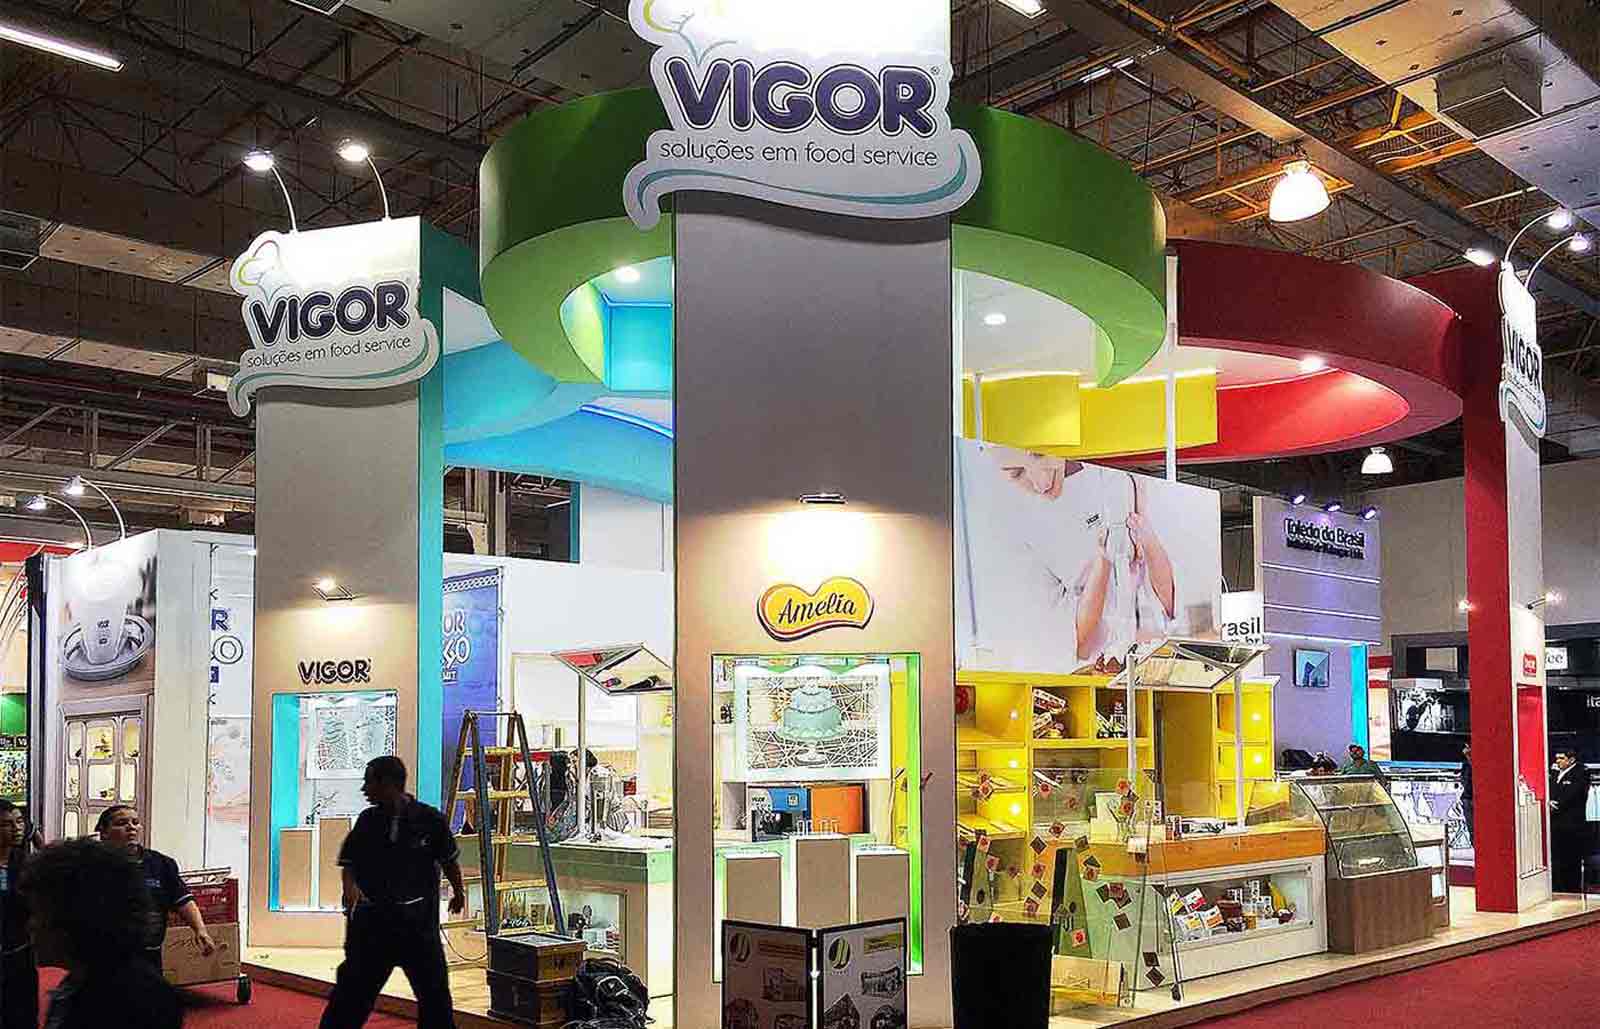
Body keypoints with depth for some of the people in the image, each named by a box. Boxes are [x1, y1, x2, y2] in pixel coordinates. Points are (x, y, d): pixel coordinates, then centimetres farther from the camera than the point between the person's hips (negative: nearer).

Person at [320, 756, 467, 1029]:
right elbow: (349, 863, 5)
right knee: (353, 985, 5)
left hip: (417, 917, -1)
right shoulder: (368, 820, 0)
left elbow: (448, 859, 8)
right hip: (373, 917, 1)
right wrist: (350, 887, -16)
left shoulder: (430, 819, -7)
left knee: (433, 988, 6)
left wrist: (458, 890, 20)